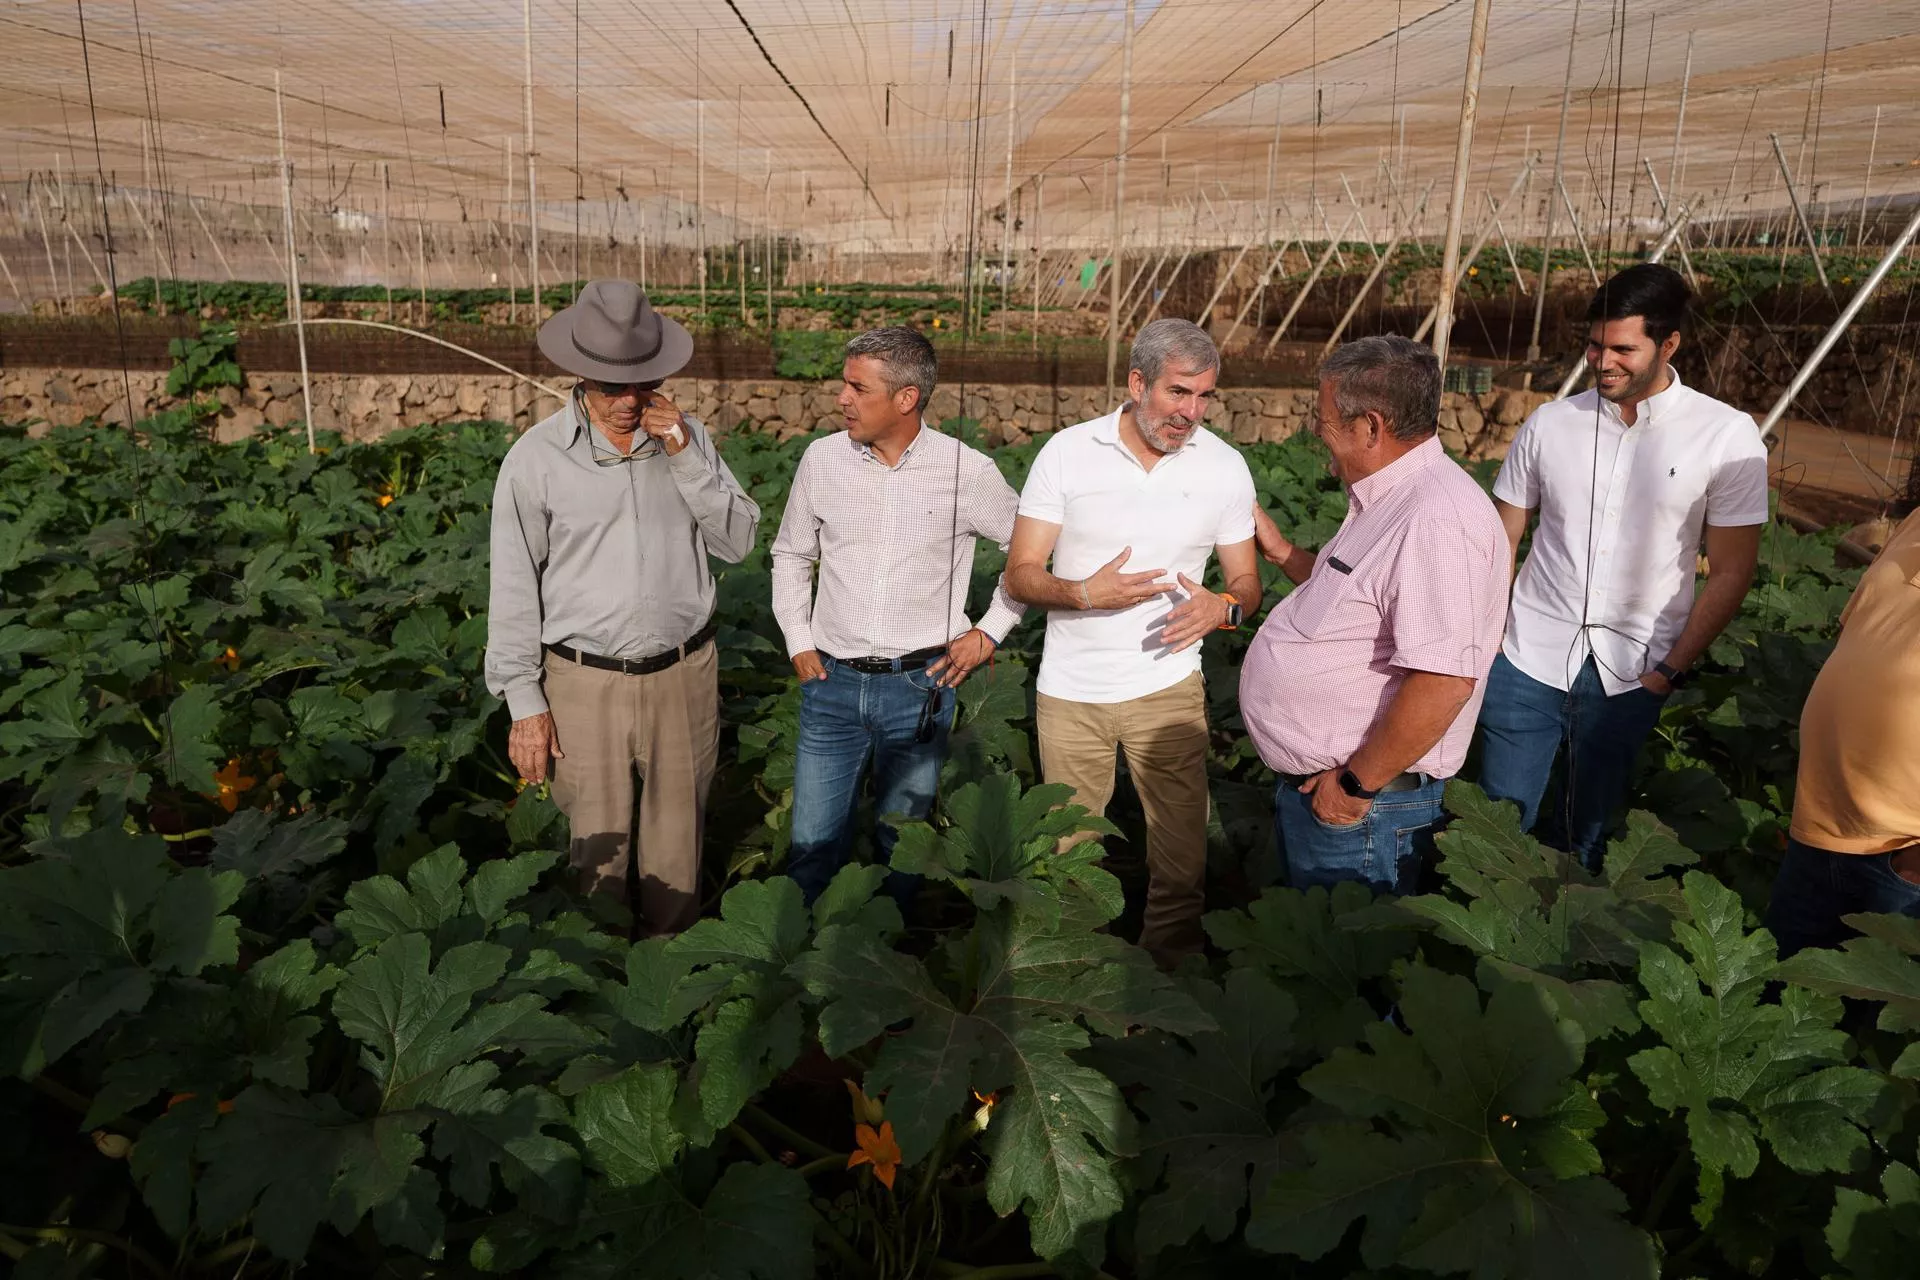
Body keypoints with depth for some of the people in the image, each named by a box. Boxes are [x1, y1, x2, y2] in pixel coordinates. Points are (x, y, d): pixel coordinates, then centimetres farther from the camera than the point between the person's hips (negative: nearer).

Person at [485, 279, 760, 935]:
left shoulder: (686, 437, 0)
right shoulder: (535, 457, -8)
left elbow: (737, 541, -2)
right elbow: (513, 589, -4)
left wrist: (686, 456, -15)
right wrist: (524, 703, -5)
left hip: (684, 675, 2)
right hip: (585, 682, -2)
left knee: (678, 840, 16)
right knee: (598, 847, 10)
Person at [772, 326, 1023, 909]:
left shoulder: (967, 472, -7)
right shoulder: (821, 459, 1)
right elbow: (790, 556, 15)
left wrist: (990, 631, 2)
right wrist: (798, 642, 8)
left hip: (919, 685, -1)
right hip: (833, 683, 2)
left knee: (902, 845, 11)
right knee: (812, 843, 6)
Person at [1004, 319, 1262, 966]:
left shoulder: (1224, 465, -2)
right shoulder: (1067, 452, -6)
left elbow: (1247, 582, 6)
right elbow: (1020, 574, -5)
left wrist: (1223, 607, -18)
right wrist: (1085, 593, -24)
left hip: (1167, 686, 0)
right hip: (1070, 691, 0)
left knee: (1181, 855, 2)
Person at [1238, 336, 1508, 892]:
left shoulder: (1436, 517, -25)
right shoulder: (1391, 500, 9)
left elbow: (1445, 679, -31)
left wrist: (1356, 784, -24)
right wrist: (1280, 550, 14)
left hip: (1356, 804, -10)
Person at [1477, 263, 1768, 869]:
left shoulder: (1727, 437, -6)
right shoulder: (1550, 423, -1)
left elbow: (1731, 573, -2)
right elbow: (1502, 540, 5)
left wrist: (1670, 670, -6)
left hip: (1629, 679, -1)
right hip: (1527, 662, 1)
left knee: (1584, 839, 15)